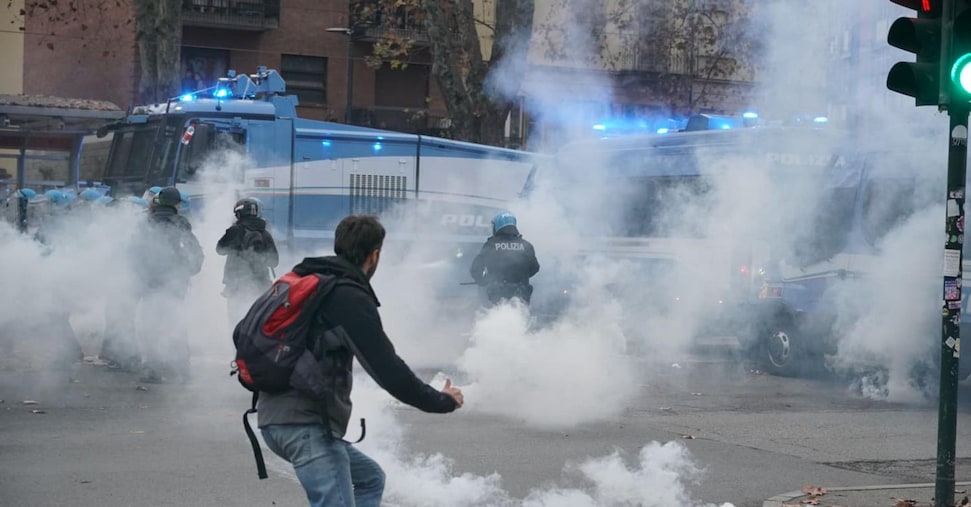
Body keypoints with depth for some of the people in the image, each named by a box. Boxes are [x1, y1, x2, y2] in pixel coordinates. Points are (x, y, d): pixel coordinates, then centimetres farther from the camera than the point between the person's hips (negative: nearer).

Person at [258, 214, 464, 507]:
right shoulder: (350, 298, -11)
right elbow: (388, 370, -15)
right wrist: (443, 401, -2)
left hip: (279, 418, 10)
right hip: (307, 424, -10)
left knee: (370, 479, 24)